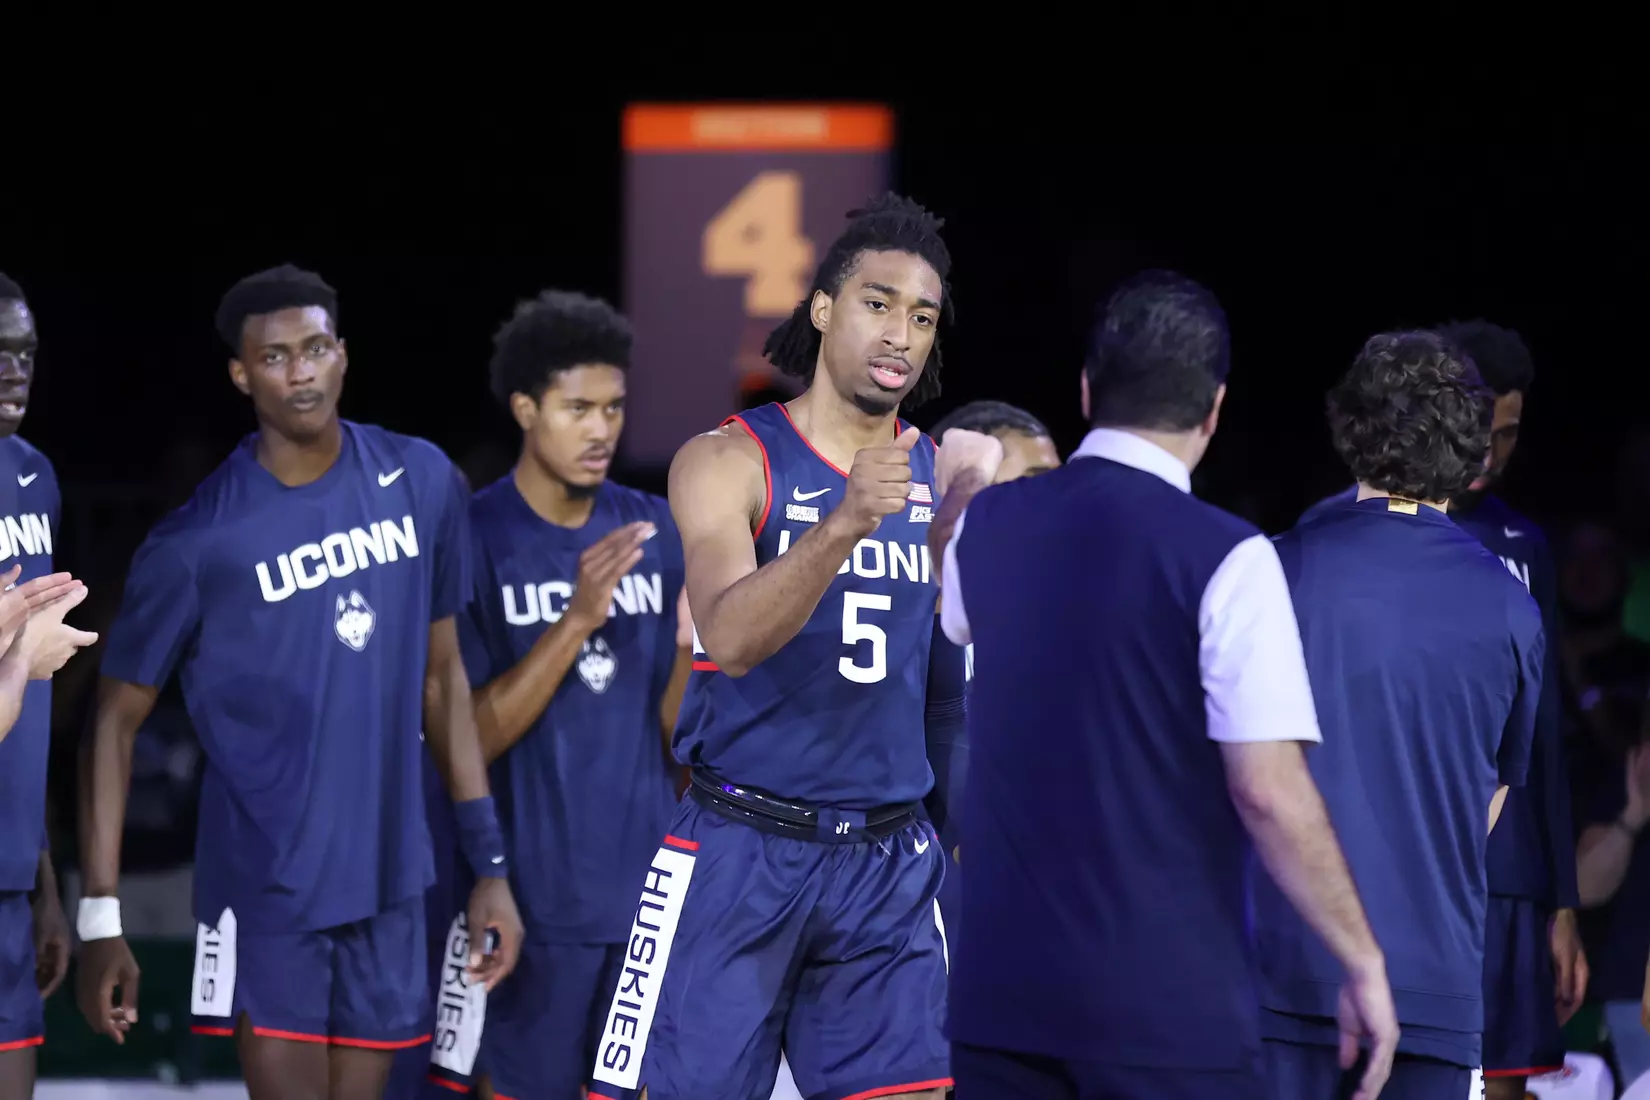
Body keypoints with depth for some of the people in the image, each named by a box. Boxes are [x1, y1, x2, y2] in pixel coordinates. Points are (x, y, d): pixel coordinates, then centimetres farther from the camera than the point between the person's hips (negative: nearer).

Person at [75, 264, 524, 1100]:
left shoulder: (420, 482, 3)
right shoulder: (199, 541, -11)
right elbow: (116, 720, -4)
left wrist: (489, 861, 8)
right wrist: (101, 915, -9)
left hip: (388, 884, 4)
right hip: (265, 894, -4)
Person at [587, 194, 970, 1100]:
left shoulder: (945, 475, 8)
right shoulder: (729, 463, -5)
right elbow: (730, 638, -23)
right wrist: (844, 524, -35)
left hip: (887, 859, 4)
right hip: (741, 851, -4)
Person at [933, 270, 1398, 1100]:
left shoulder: (991, 524, 7)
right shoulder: (1224, 558, -12)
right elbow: (1268, 791, -16)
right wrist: (1364, 961, -6)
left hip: (1001, 985, 5)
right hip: (1165, 1003, -5)